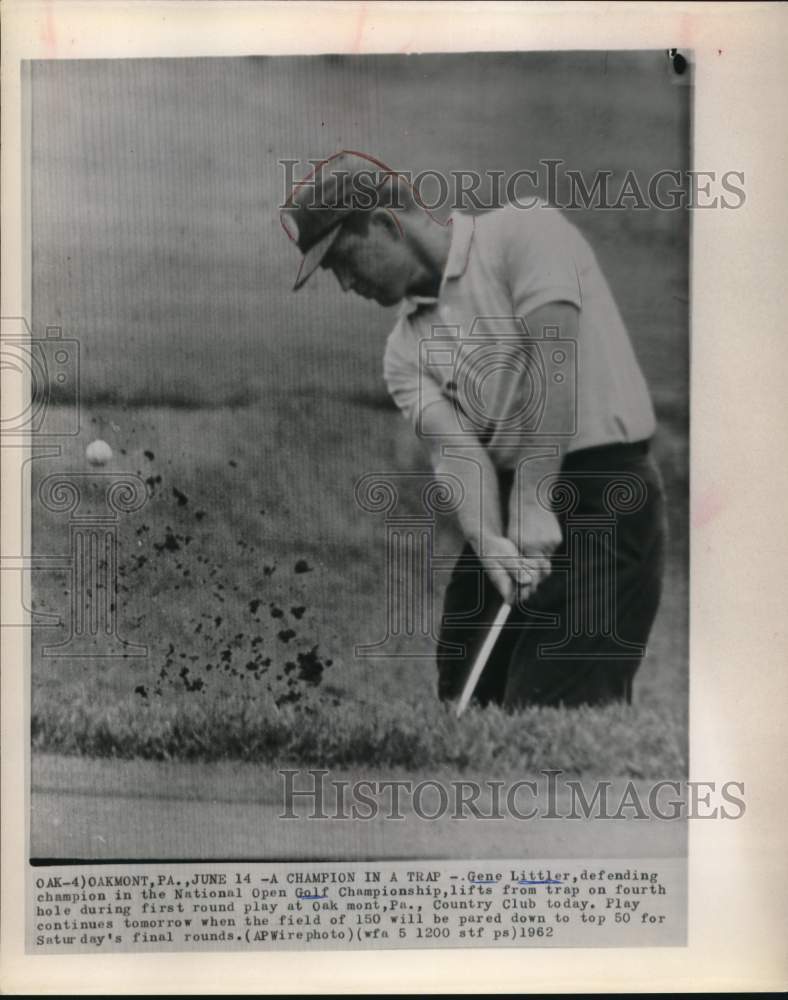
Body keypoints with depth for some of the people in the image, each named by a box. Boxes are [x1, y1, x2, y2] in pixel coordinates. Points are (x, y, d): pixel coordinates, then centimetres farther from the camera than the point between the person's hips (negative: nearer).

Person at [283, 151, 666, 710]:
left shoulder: (523, 230, -4)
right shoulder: (406, 351, 12)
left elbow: (553, 357, -17)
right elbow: (456, 446, -4)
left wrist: (533, 504, -23)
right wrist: (489, 540, -23)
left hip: (604, 496, -6)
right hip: (513, 500, 7)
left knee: (552, 709, -13)